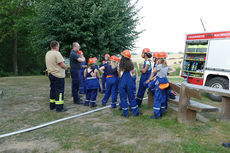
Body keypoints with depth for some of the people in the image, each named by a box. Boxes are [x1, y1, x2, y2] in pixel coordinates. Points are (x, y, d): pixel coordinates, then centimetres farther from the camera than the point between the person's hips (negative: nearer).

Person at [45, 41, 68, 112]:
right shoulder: (57, 53, -17)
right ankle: (59, 107, 0)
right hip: (58, 75, -9)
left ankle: (52, 105, 25)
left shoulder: (47, 53, 11)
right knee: (59, 91, -3)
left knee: (53, 89, 16)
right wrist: (65, 68, 0)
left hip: (51, 74, 9)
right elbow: (62, 65, -20)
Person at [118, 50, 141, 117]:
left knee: (123, 97, 8)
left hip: (122, 82, -2)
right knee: (131, 97, 13)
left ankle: (125, 113, 13)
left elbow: (119, 74, 2)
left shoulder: (121, 65, -6)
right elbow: (132, 74, 6)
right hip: (130, 81, 3)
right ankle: (136, 112, 20)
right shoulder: (131, 64, 1)